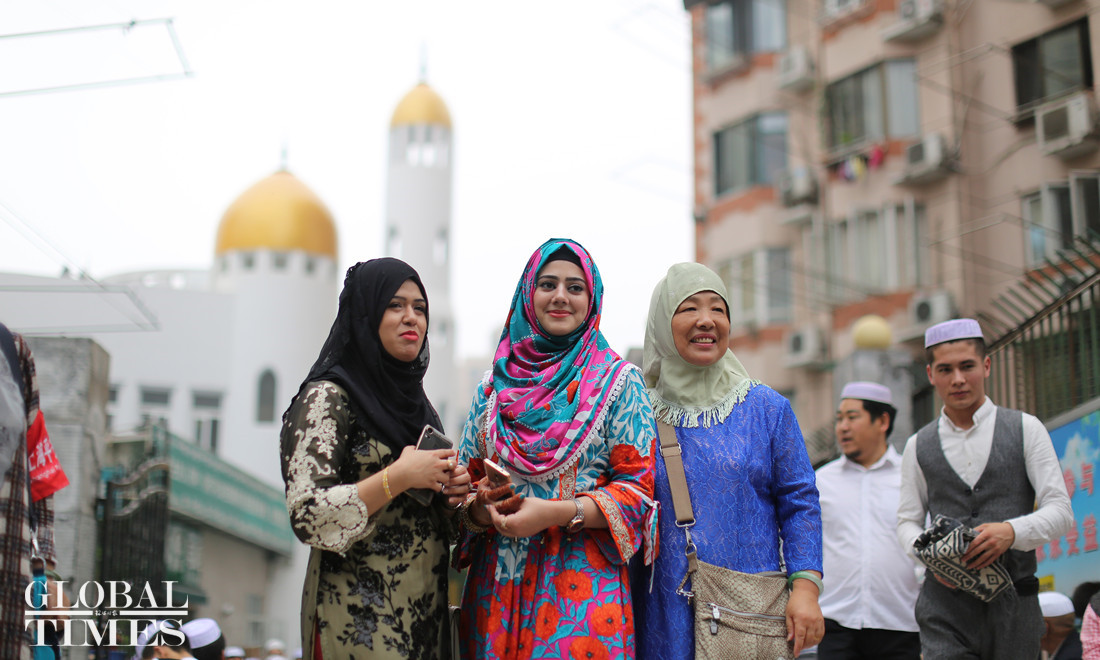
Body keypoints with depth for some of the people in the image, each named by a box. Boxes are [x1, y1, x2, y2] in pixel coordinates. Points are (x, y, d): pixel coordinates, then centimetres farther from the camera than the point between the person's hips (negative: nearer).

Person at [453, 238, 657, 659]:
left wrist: (556, 513, -15)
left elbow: (637, 489, -3)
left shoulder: (617, 380, 3)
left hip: (581, 582, -3)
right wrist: (482, 511, -8)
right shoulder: (493, 387, 12)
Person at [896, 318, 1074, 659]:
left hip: (1014, 605, 0)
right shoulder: (919, 446, 11)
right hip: (945, 606, 0)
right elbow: (907, 522, 13)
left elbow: (1060, 510, 1)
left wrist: (1011, 531, -18)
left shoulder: (1026, 429, 6)